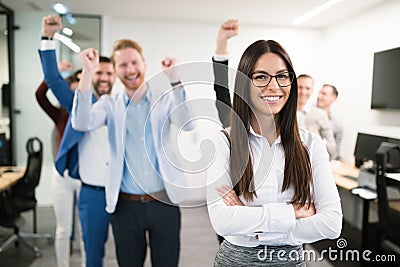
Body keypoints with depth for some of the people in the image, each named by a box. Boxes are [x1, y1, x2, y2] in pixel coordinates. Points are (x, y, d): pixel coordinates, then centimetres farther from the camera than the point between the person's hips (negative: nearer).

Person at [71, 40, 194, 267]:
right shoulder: (109, 104, 2)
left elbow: (187, 125, -17)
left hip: (164, 202, 0)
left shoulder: (165, 98, -1)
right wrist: (88, 72, -23)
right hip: (125, 205, 1)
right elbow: (82, 124, -16)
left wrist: (175, 79, -27)